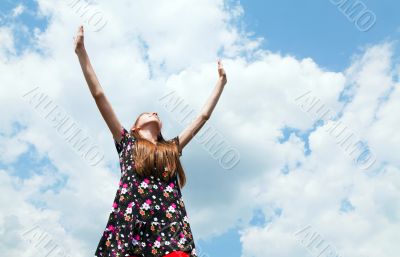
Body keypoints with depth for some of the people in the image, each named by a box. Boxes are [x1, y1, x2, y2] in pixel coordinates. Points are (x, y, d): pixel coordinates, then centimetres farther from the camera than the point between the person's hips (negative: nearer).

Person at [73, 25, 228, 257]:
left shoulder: (172, 148, 26)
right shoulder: (127, 142, 22)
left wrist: (221, 82, 38)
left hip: (171, 230, 2)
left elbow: (204, 116, 31)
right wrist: (81, 51, 19)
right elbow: (99, 96, 19)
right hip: (130, 229, -1)